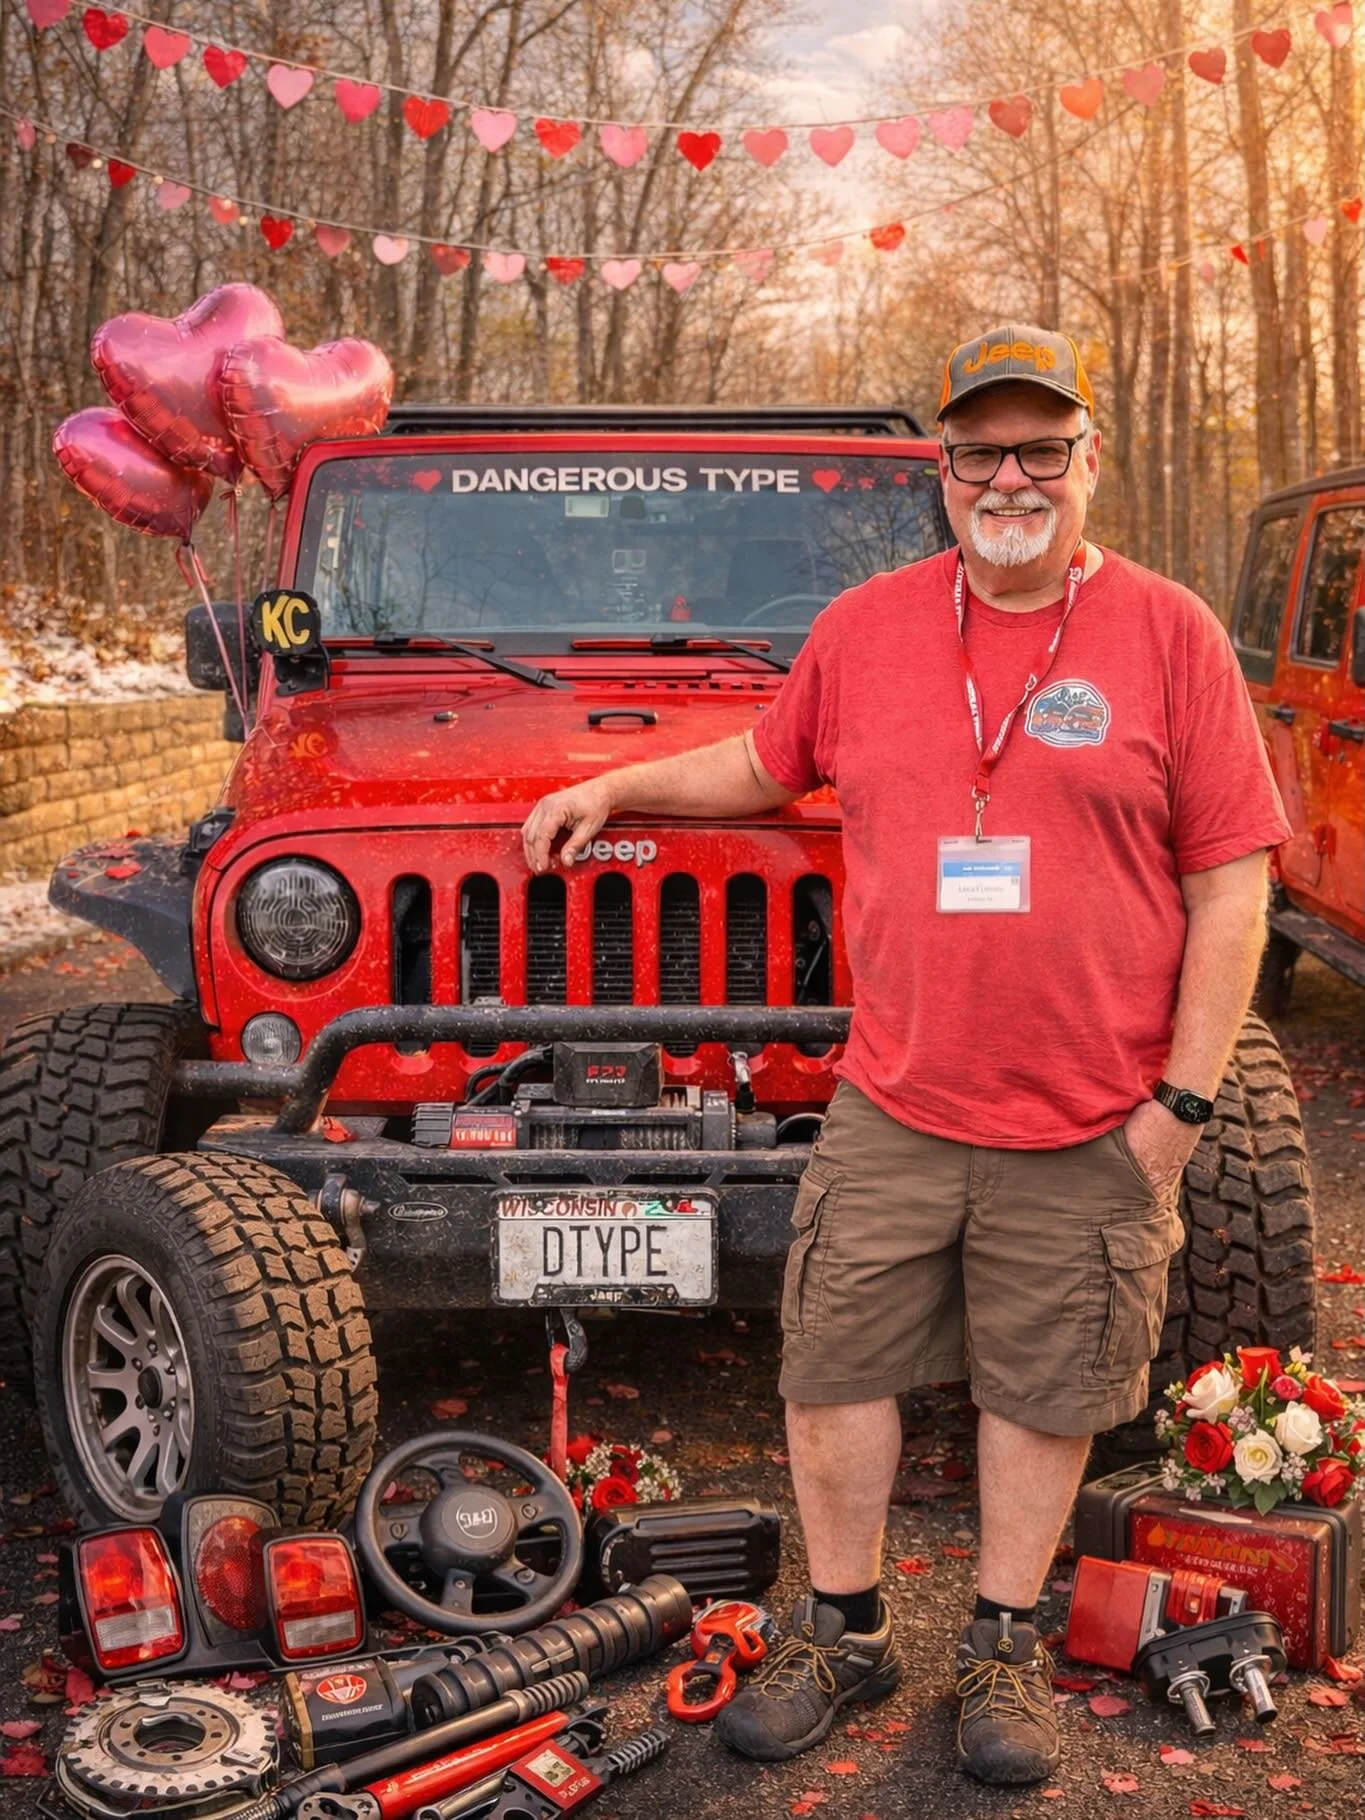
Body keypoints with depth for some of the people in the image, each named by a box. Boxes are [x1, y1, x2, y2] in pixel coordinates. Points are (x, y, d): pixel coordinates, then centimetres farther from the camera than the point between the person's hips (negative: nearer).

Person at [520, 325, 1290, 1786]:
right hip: (893, 1107, 3)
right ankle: (842, 1633, 30)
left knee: (1042, 1386, 11)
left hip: (1090, 1128, -2)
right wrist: (614, 788, 11)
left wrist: (1184, 1097, -8)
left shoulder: (1169, 634, -4)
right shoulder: (865, 627, 5)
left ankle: (1004, 1647, 33)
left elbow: (1230, 882, -5)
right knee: (833, 1364, 8)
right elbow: (767, 766, 22)